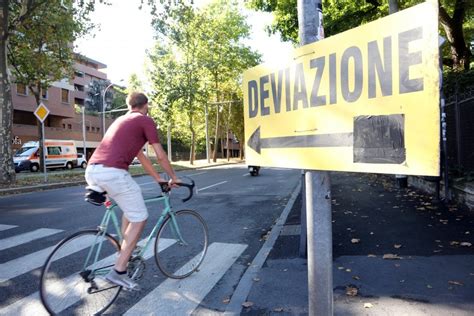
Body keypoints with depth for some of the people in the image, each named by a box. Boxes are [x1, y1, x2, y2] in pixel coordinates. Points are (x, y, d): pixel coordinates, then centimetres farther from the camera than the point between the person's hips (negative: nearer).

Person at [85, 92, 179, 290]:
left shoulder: (122, 120, 30)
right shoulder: (146, 121, 6)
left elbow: (140, 156, 32)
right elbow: (161, 156, 5)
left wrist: (158, 179, 36)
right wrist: (173, 177, 21)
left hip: (92, 171, 9)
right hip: (112, 172, -9)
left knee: (130, 209, 28)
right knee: (139, 218, 5)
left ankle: (125, 253, 32)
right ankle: (118, 271, 5)